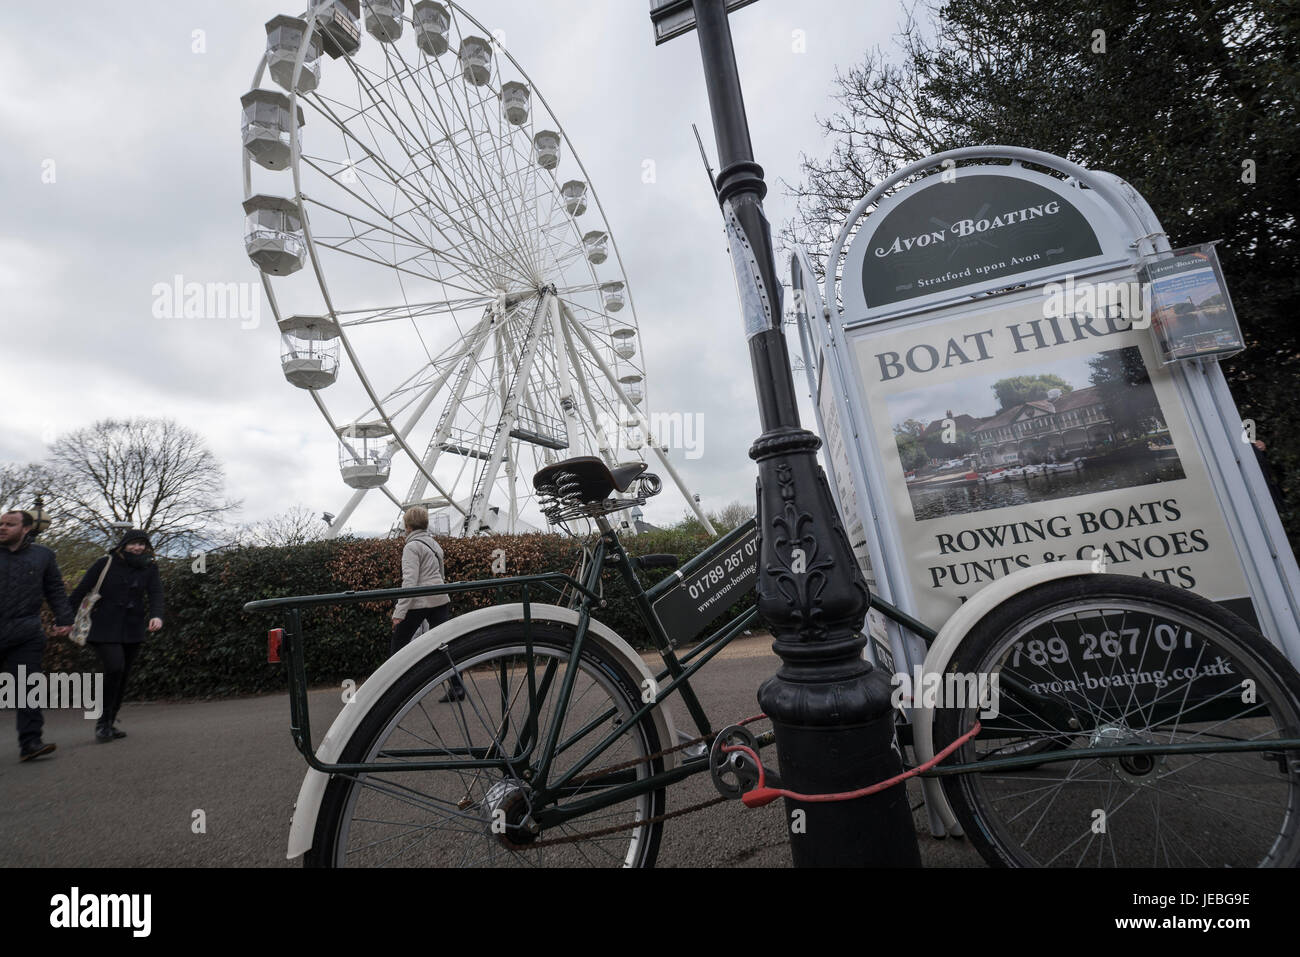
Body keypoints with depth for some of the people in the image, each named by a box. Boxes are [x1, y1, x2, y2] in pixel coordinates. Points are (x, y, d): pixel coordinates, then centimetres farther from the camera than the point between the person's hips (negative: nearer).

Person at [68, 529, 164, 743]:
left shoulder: (150, 568, 5)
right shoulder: (106, 563, -3)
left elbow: (156, 594, -6)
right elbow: (81, 591, -1)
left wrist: (156, 615, -24)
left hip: (133, 630, 3)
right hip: (105, 628, -3)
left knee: (123, 676, 7)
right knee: (115, 667, -18)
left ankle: (110, 723, 23)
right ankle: (103, 723, -2)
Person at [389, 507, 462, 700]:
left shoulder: (412, 546, -9)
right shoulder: (434, 543, 14)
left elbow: (410, 581, -17)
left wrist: (399, 612, -17)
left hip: (419, 603, -7)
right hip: (441, 600, 7)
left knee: (397, 644, 10)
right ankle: (457, 687, 7)